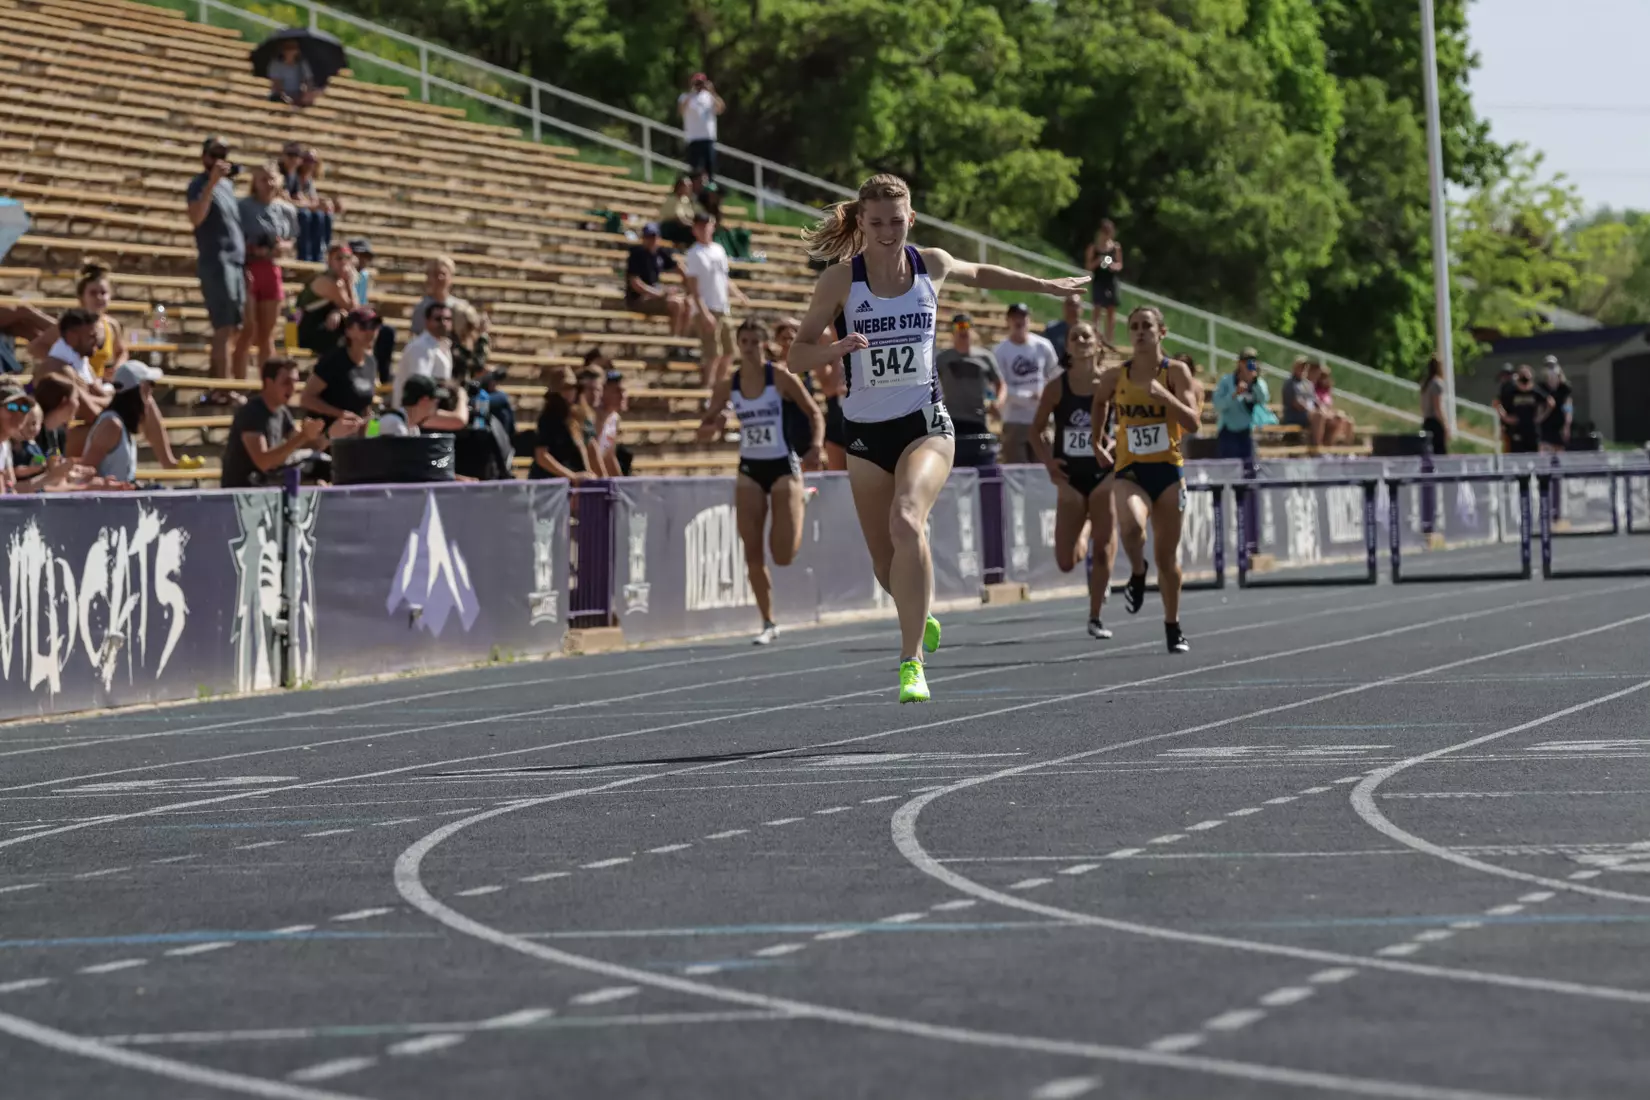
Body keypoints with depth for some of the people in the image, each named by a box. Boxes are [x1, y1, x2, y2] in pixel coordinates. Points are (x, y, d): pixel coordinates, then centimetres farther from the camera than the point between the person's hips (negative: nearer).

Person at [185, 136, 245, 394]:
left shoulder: (228, 184, 18)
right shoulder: (200, 184, -8)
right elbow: (196, 217, -26)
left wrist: (246, 262, 20)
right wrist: (212, 181, -31)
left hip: (236, 262, 9)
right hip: (216, 262, -9)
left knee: (233, 328, 11)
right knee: (225, 327, -11)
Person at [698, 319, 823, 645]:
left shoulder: (781, 378, -8)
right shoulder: (727, 386, 1)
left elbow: (815, 413, 0)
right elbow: (704, 432, 6)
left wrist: (816, 443, -19)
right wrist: (716, 425, -18)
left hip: (783, 468, -3)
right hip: (749, 470, 3)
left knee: (784, 556, -9)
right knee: (753, 553, -5)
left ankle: (800, 503, 25)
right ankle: (768, 623, 9)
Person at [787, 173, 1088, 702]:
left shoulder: (932, 265, 0)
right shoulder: (839, 280, -6)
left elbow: (979, 274, 22)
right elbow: (797, 355, -4)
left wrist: (1045, 285, 33)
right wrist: (837, 348, -25)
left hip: (925, 423, -1)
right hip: (865, 432, 1)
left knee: (907, 521, -29)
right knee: (886, 565, 7)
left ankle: (912, 661, -29)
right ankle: (921, 618, 44)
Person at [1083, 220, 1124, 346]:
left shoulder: (1116, 247, 2)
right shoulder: (1093, 247, -3)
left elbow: (1120, 265, 7)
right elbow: (1088, 266, -2)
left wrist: (1114, 266, -15)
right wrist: (1098, 261, -19)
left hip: (1111, 282, 2)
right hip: (1098, 281, -2)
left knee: (1111, 311, 5)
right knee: (1097, 308, -4)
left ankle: (1109, 339, 11)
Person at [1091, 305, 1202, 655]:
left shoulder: (1176, 372, -4)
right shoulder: (1115, 377, 1)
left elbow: (1193, 423, -12)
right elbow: (1098, 403, 22)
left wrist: (1164, 394, -24)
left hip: (1168, 471, 0)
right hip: (1130, 471, 0)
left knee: (1167, 552, 8)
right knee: (1131, 525, -32)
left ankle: (1173, 626, 25)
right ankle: (1137, 574, 1)